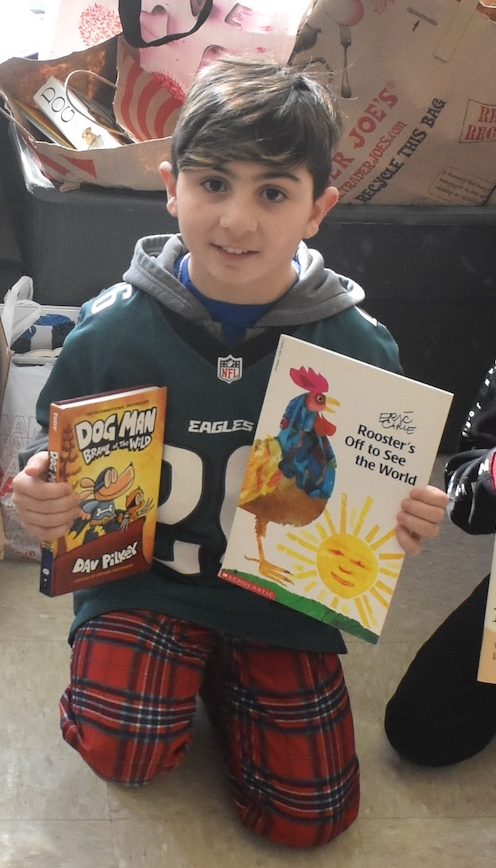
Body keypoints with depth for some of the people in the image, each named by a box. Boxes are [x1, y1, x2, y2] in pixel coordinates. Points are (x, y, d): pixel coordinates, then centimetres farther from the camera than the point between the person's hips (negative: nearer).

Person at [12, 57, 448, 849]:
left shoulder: (359, 347, -12)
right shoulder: (110, 333, -13)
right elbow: (59, 465, 0)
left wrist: (408, 522, -21)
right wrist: (41, 500, -23)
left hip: (286, 594, 1)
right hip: (143, 576, 0)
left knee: (309, 818, 1)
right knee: (121, 751, -23)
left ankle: (225, 674, 28)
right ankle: (177, 669, 13)